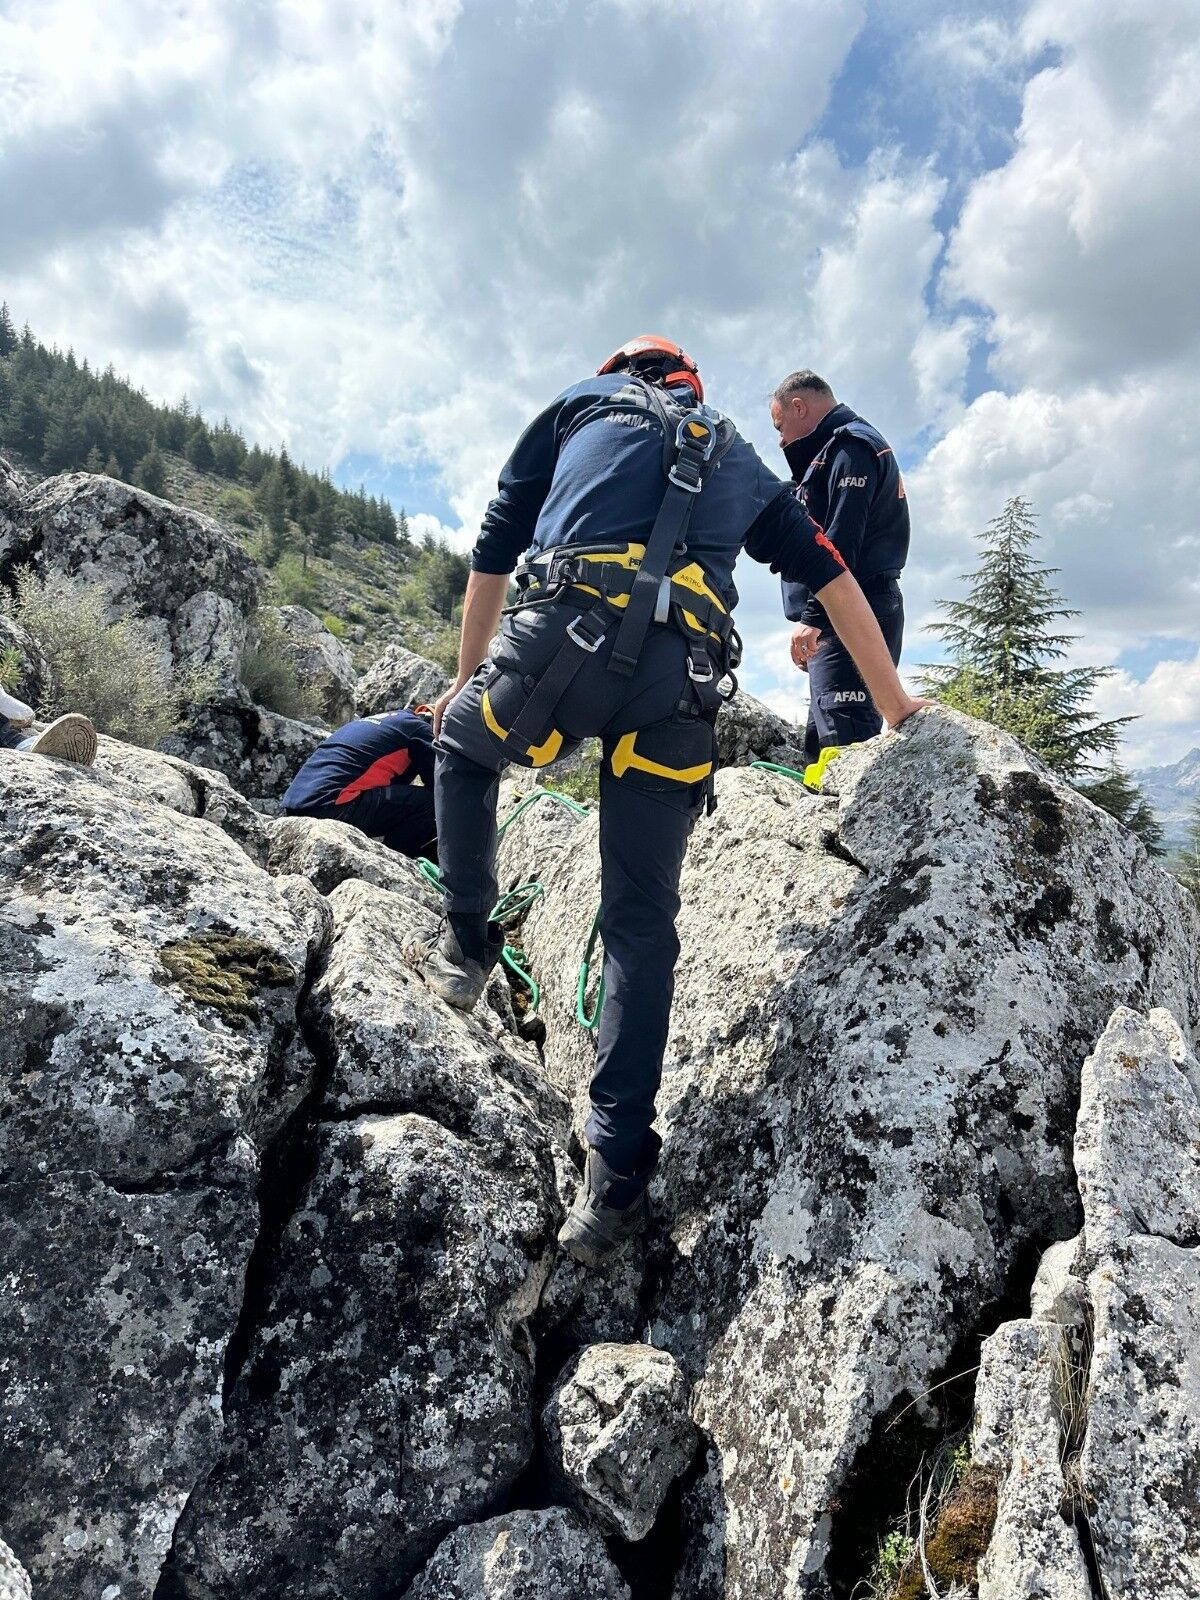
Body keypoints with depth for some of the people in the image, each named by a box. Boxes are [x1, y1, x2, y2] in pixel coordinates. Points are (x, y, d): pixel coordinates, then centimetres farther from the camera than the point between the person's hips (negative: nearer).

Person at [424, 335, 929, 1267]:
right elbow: (837, 582, 27)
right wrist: (897, 707, 32)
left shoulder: (584, 404, 27)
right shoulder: (741, 462, 33)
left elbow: (494, 553, 24)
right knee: (642, 921, 7)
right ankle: (616, 1173, 6)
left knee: (463, 744, 31)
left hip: (570, 631, -2)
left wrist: (469, 679, 33)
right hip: (682, 685, 2)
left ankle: (468, 949, 26)